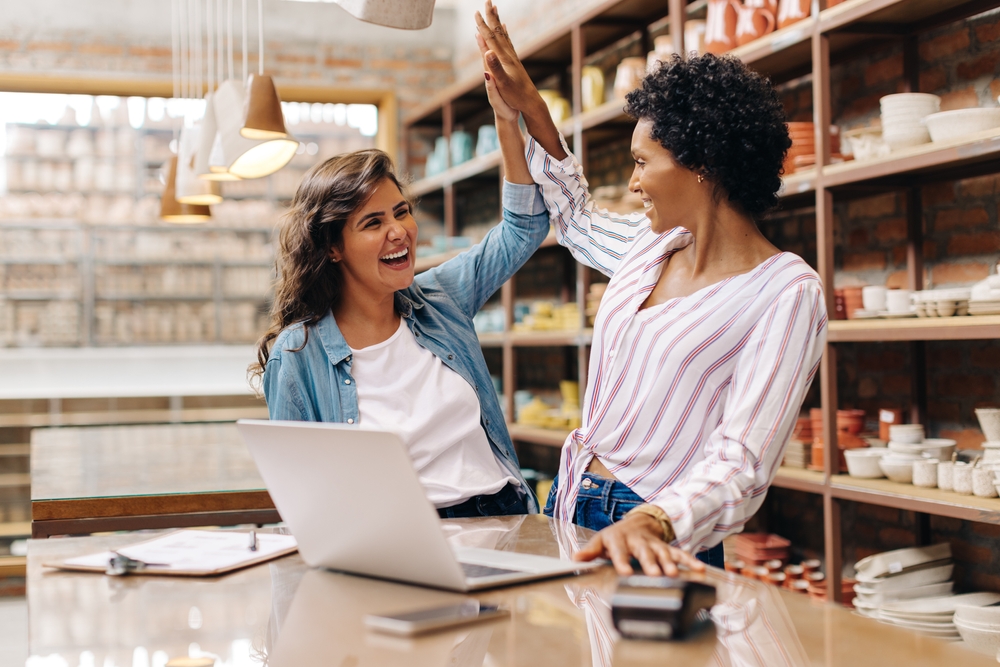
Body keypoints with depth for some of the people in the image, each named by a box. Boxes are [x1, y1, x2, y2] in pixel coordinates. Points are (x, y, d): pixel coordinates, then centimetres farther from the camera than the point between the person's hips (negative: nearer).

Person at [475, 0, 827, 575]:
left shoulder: (787, 294, -14)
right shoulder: (653, 244, 7)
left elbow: (740, 465, -22)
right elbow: (578, 218, 31)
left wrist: (650, 523, -39)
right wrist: (529, 106, 25)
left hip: (660, 543, -6)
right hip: (569, 506, 7)